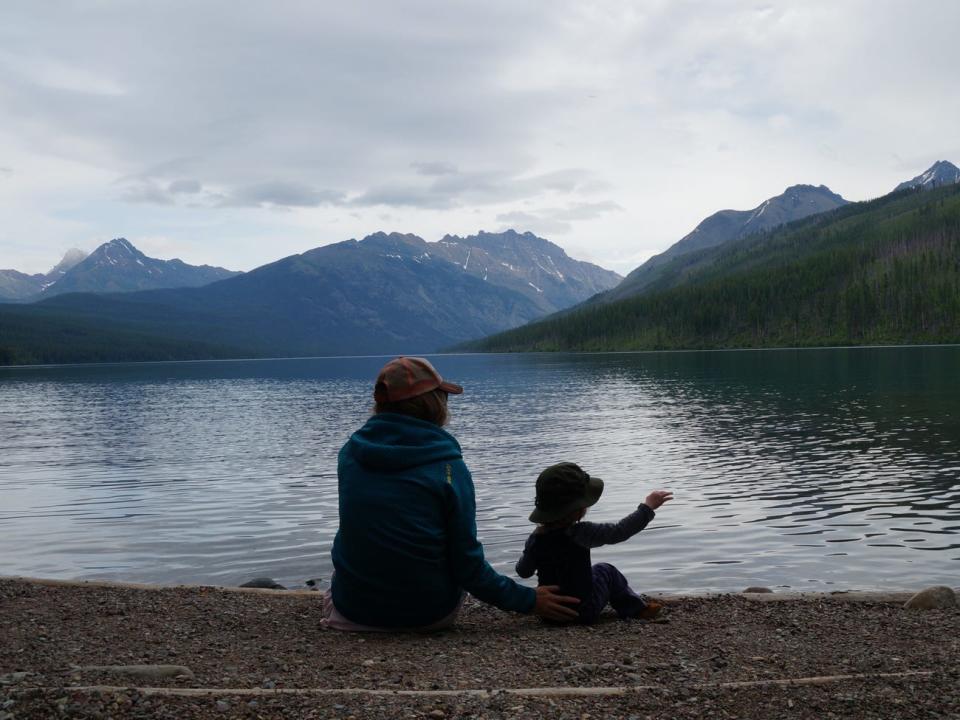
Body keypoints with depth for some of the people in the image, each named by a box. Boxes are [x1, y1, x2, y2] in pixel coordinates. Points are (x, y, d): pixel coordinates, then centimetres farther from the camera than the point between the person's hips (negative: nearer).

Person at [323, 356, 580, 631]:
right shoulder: (449, 468, -15)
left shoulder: (350, 453, -5)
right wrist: (528, 600, -2)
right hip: (429, 615, -2)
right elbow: (467, 565, -14)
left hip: (354, 610, 2)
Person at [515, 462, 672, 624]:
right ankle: (637, 607, 31)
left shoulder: (535, 538, -6)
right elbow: (619, 531, -20)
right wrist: (648, 507, -12)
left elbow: (523, 571, 7)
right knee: (605, 571, 19)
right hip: (583, 613, -5)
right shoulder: (579, 533, -23)